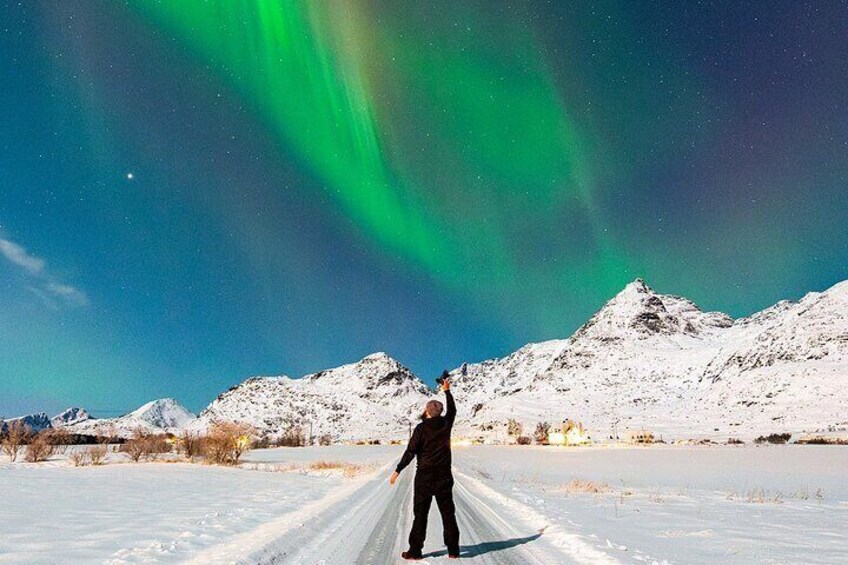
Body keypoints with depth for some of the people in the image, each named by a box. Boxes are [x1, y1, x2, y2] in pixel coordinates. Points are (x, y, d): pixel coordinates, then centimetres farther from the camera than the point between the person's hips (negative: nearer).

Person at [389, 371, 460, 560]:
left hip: (424, 477, -3)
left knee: (420, 514, 4)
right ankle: (453, 550, 13)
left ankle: (415, 551, 7)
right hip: (444, 477, 3)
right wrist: (447, 391, 29)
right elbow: (452, 410, 21)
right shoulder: (446, 424, -1)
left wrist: (397, 471, -9)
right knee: (448, 513, 10)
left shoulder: (421, 428, -11)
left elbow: (410, 452, -14)